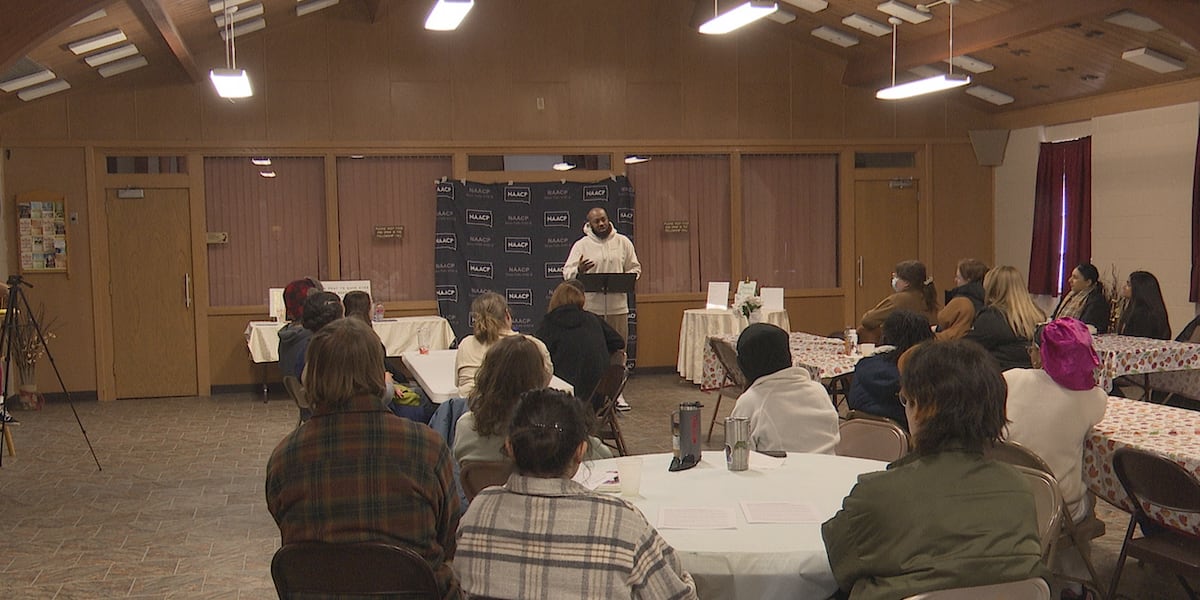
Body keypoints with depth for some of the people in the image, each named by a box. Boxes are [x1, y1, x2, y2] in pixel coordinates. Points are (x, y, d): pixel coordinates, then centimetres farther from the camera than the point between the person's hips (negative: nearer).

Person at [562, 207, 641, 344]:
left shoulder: (623, 242, 9)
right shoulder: (581, 245, 2)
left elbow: (635, 268, 14)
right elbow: (567, 273, -2)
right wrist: (579, 270, -25)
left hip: (617, 307, 2)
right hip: (590, 308, -2)